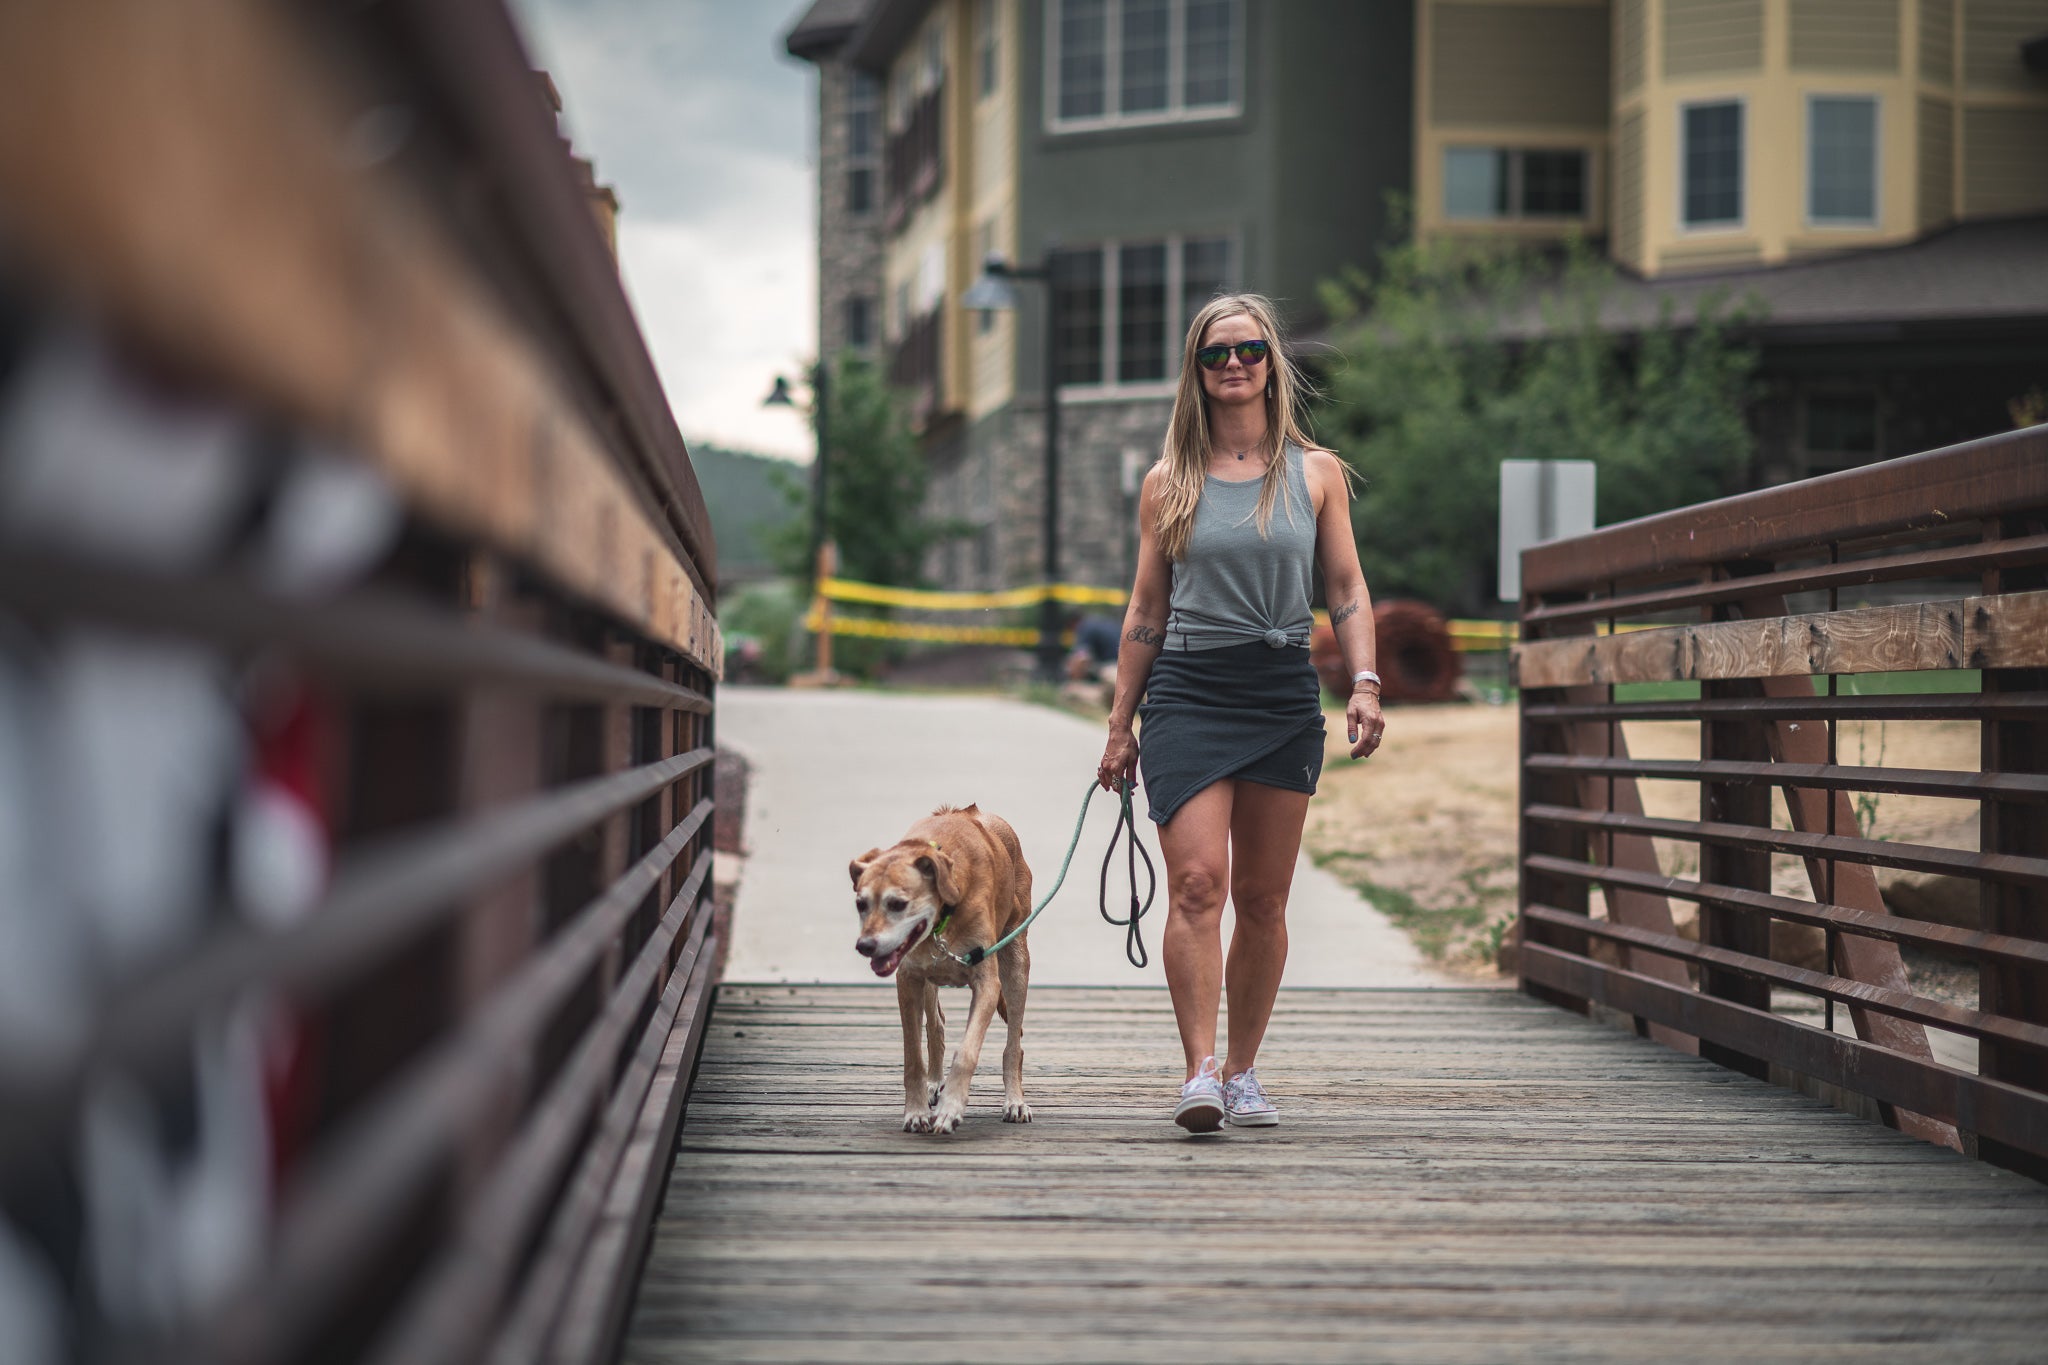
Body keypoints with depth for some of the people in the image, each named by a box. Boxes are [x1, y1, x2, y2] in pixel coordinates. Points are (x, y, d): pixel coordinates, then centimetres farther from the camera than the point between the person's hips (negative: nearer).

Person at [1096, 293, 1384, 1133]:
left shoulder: (1315, 473, 9)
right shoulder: (1168, 484, 7)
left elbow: (1347, 588, 9)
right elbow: (1146, 609, 10)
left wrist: (1365, 683, -6)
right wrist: (1119, 725, 8)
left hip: (1284, 695, 1)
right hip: (1187, 693, -1)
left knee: (1263, 900, 5)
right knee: (1198, 883, -15)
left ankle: (1242, 1070, 16)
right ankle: (1200, 1073, -18)